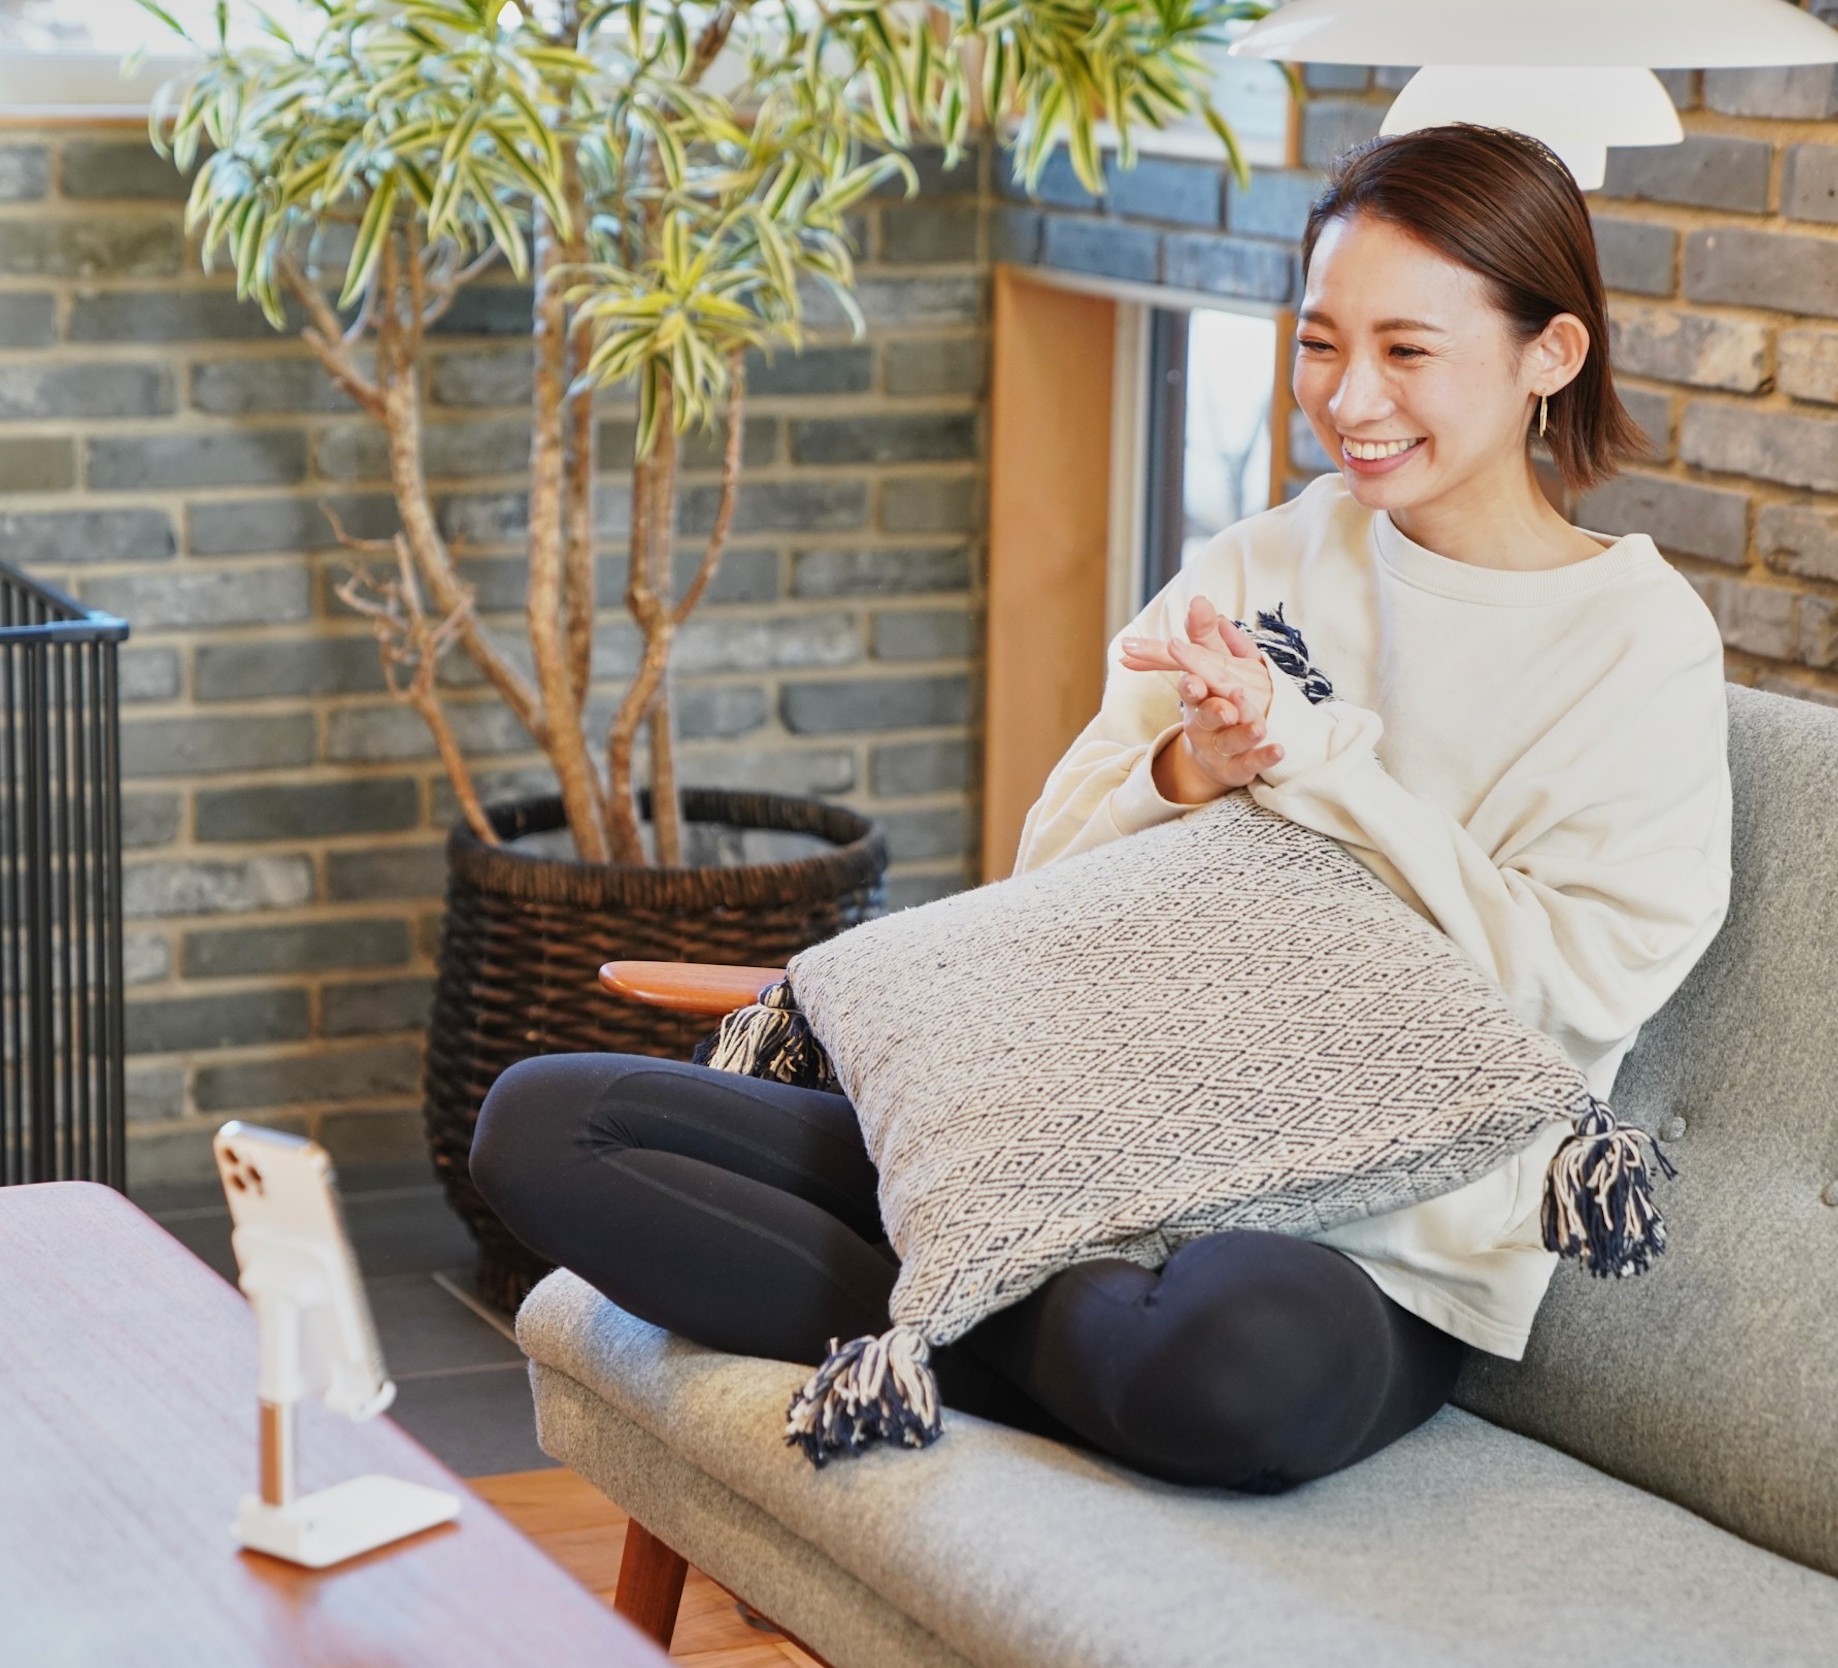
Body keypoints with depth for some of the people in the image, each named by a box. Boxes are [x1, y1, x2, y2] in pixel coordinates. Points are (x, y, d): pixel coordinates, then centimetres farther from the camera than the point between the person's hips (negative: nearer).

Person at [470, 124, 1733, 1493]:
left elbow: (1571, 986, -11)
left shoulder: (1644, 639, -1)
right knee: (544, 1126, -7)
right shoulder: (1261, 568, 13)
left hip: (1376, 1248, -5)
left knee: (1247, 1362, -44)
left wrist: (1303, 750, -13)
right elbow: (1056, 891, 9)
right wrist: (1183, 773, -13)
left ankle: (977, 1315, -11)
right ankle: (1044, 1340, -14)